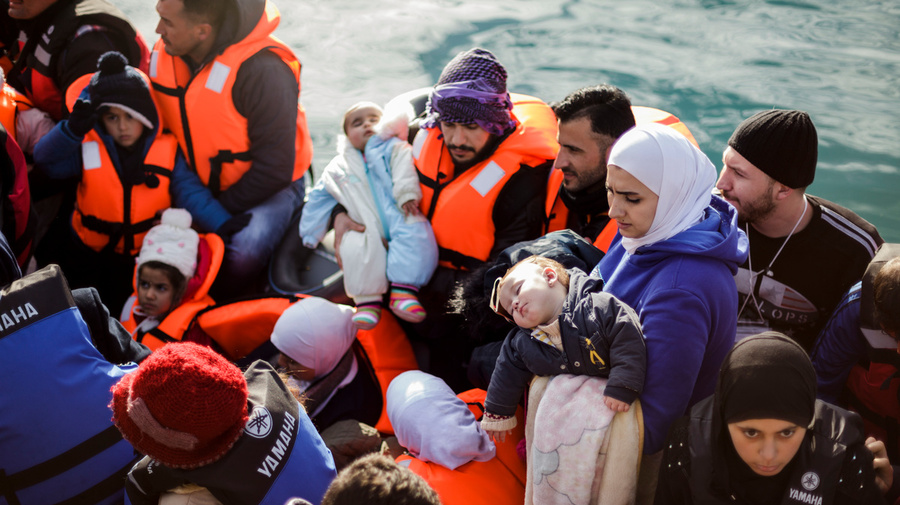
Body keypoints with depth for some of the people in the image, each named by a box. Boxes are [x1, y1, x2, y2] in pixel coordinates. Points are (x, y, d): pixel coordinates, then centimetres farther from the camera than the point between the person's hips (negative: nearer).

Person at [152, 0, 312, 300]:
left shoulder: (262, 70, -28)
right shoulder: (164, 54, -5)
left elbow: (275, 168, -23)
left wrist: (222, 208, -17)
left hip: (270, 187, -6)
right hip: (200, 185, 6)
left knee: (243, 253, -31)